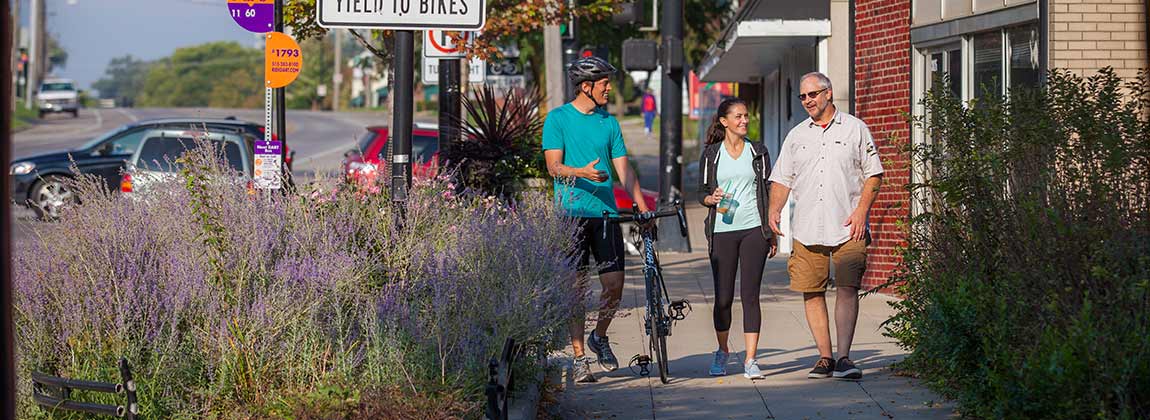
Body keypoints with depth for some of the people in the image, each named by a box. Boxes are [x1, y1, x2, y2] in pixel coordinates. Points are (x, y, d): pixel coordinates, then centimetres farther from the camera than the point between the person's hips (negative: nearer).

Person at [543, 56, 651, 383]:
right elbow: (554, 166, -7)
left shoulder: (609, 122, 13)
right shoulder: (558, 119, 1)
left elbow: (623, 168, 11)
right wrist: (582, 173, -26)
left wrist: (642, 206, 0)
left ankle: (599, 338, 19)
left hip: (606, 213, 3)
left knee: (614, 282, -6)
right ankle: (579, 359, 5)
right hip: (572, 212, -3)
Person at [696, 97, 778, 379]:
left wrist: (772, 233, 9)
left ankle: (750, 360, -4)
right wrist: (712, 199, -13)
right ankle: (722, 351, 25)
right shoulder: (711, 154, 7)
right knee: (723, 297, 3)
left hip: (754, 229, 0)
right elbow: (702, 192, 11)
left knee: (750, 295, -5)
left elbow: (768, 192, 12)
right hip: (722, 231, 0)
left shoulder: (758, 152, 10)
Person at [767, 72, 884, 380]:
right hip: (806, 228, 4)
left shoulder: (855, 129, 6)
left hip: (847, 227, -4)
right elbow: (782, 179, 16)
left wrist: (861, 210, -7)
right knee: (812, 293, 2)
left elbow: (873, 174, 5)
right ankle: (825, 357, 10)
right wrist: (774, 211, -2)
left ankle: (844, 358, -14)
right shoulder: (796, 136, 15)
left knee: (847, 289, -12)